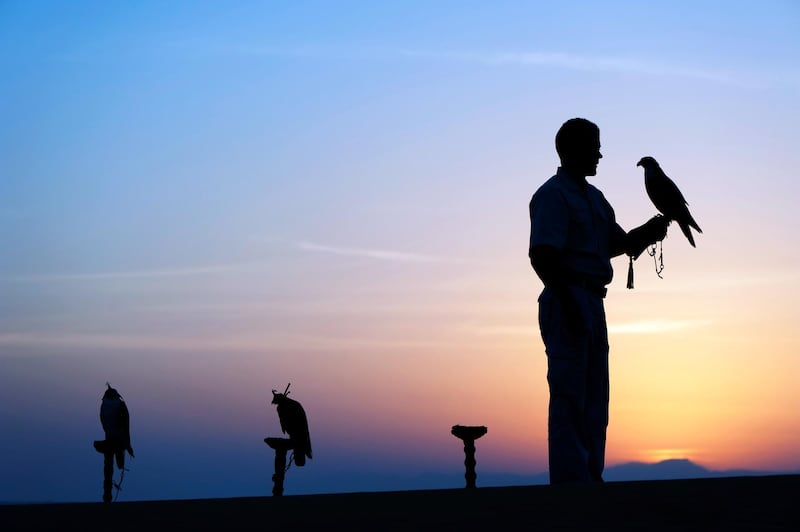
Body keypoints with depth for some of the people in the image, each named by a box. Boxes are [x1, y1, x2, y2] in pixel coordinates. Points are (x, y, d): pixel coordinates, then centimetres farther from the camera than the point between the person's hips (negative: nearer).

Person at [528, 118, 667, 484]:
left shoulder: (593, 198, 20)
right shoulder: (552, 195, -9)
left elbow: (618, 243, 22)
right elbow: (541, 255, -18)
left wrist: (649, 232, 4)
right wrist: (566, 298, -24)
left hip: (592, 304, 10)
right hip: (566, 305, -10)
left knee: (594, 398, 11)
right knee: (569, 396, -10)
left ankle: (590, 479, 16)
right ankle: (570, 481, -9)